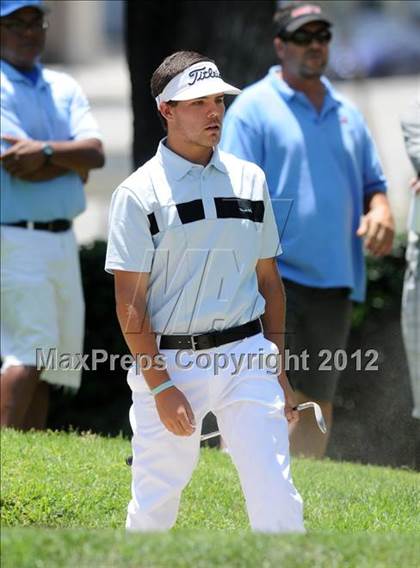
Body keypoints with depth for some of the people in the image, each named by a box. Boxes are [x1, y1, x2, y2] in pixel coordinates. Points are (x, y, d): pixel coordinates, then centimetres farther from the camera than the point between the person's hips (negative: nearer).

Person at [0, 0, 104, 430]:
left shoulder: (64, 88, 15)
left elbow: (95, 153, 0)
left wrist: (49, 151, -17)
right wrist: (74, 161, -3)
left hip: (62, 240, 7)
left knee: (48, 359, 8)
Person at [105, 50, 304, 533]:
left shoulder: (250, 180, 10)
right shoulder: (139, 193, -4)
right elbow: (130, 304, -7)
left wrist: (278, 369, 12)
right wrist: (161, 386, -13)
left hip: (246, 358, 3)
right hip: (168, 361, -3)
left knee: (276, 498, -6)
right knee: (154, 504, 6)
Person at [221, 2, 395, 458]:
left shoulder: (346, 113, 17)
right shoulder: (253, 108, -1)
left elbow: (372, 184, 23)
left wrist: (381, 212, -2)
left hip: (333, 283, 6)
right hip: (273, 280, -6)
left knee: (317, 400, 9)